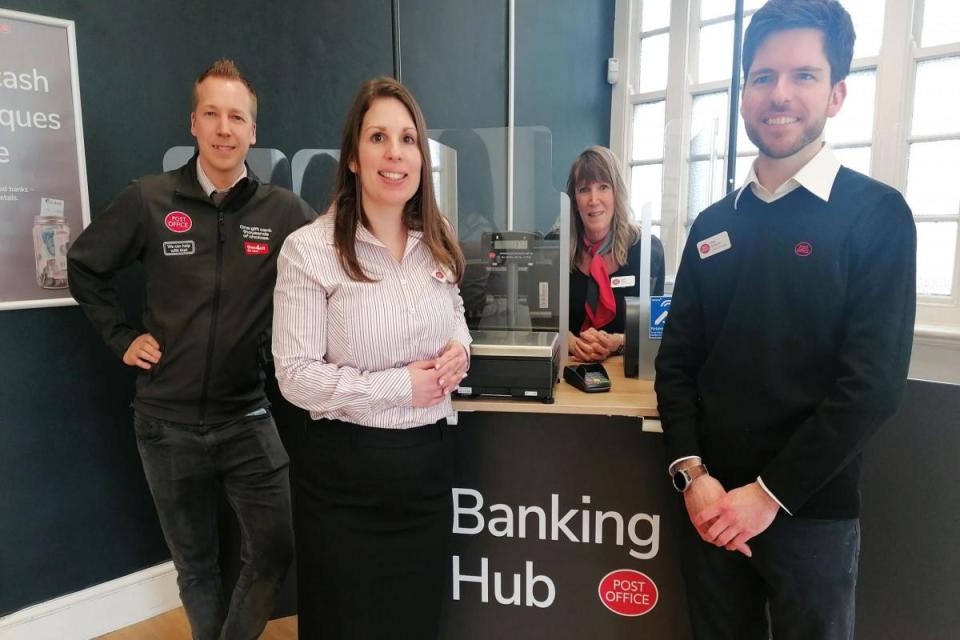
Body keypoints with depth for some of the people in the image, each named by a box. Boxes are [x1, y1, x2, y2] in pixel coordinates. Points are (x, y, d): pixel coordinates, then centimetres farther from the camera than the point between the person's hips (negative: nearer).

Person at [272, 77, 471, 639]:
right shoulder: (310, 249, -13)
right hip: (347, 471, -5)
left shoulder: (438, 243, 4)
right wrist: (398, 386, -20)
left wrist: (458, 351, -3)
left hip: (429, 460, 5)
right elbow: (296, 376, -15)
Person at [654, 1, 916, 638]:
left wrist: (770, 493, -14)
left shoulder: (877, 215, -6)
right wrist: (692, 473, -9)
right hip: (713, 504, 4)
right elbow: (677, 361, 3)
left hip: (812, 512, -3)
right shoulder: (714, 224, 5)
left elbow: (873, 383, -13)